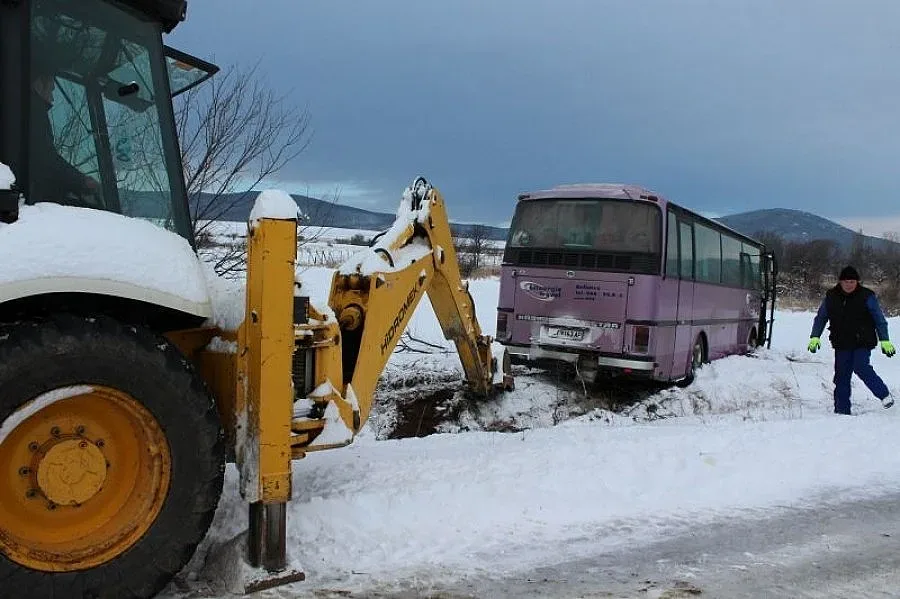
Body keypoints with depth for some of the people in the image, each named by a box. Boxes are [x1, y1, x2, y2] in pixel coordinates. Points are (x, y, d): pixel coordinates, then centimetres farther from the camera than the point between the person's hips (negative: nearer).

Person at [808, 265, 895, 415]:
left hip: (862, 342, -4)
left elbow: (879, 320, 0)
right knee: (841, 375, 4)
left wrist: (885, 341, -5)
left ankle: (884, 394, -2)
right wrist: (814, 337, 3)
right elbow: (820, 318, 12)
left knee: (860, 367, -22)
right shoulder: (831, 297, 3)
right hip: (841, 345, 4)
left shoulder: (866, 296, -5)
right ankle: (842, 410, 11)